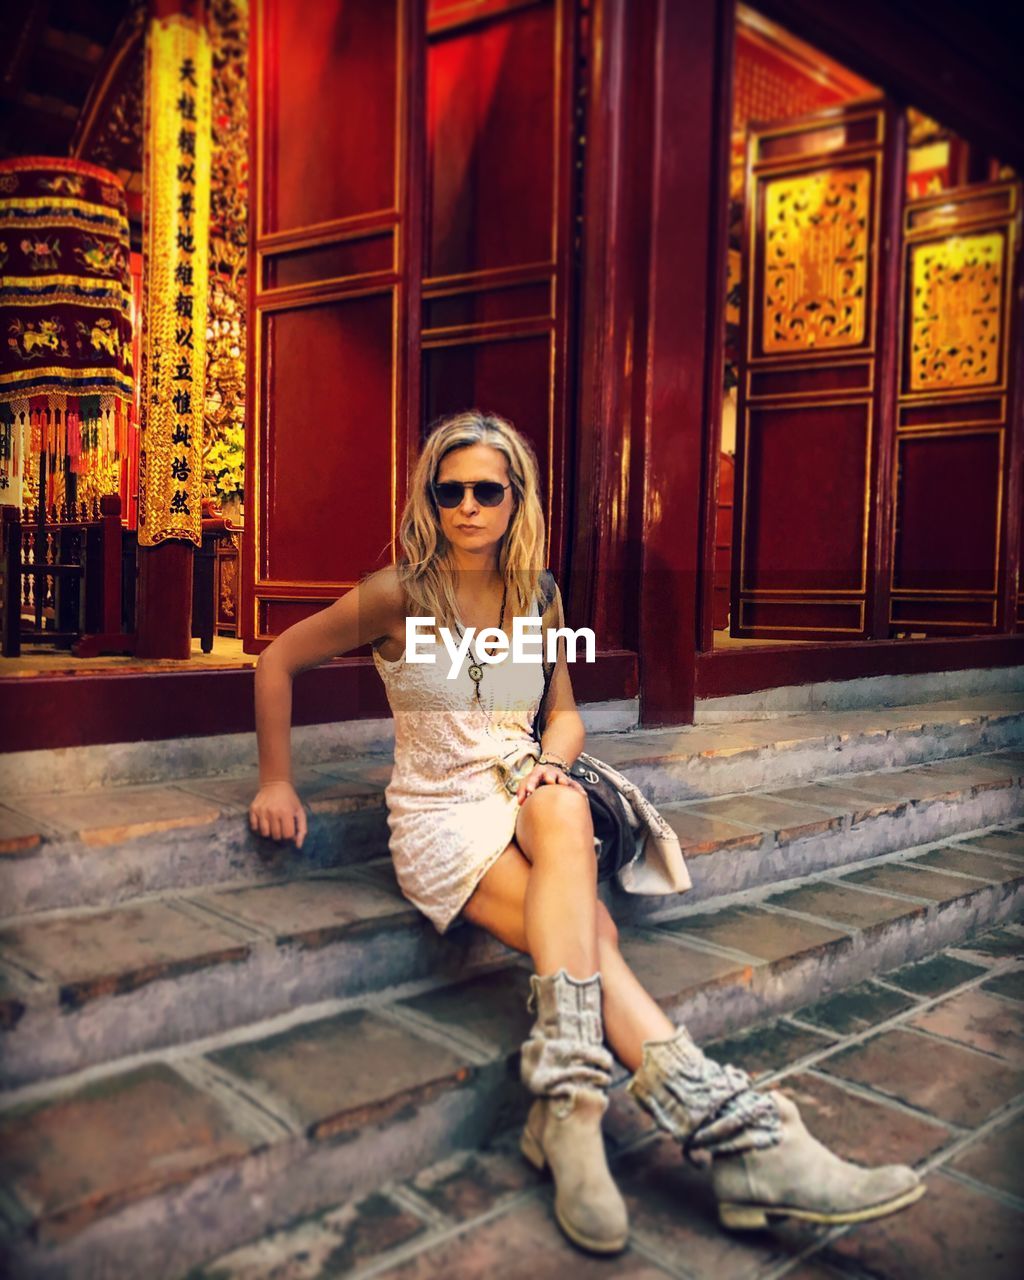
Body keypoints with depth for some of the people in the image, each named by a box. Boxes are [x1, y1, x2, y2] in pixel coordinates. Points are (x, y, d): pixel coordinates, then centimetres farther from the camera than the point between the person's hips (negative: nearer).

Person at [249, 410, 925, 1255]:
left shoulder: (538, 596, 7)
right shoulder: (400, 595, -5)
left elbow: (564, 716, 16)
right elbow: (277, 661, 3)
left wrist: (551, 764, -6)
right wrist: (276, 782, 1)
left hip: (528, 800, 3)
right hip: (439, 815, -3)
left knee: (561, 807, -37)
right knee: (588, 929, -30)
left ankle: (569, 1106, -38)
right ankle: (729, 1127, -34)